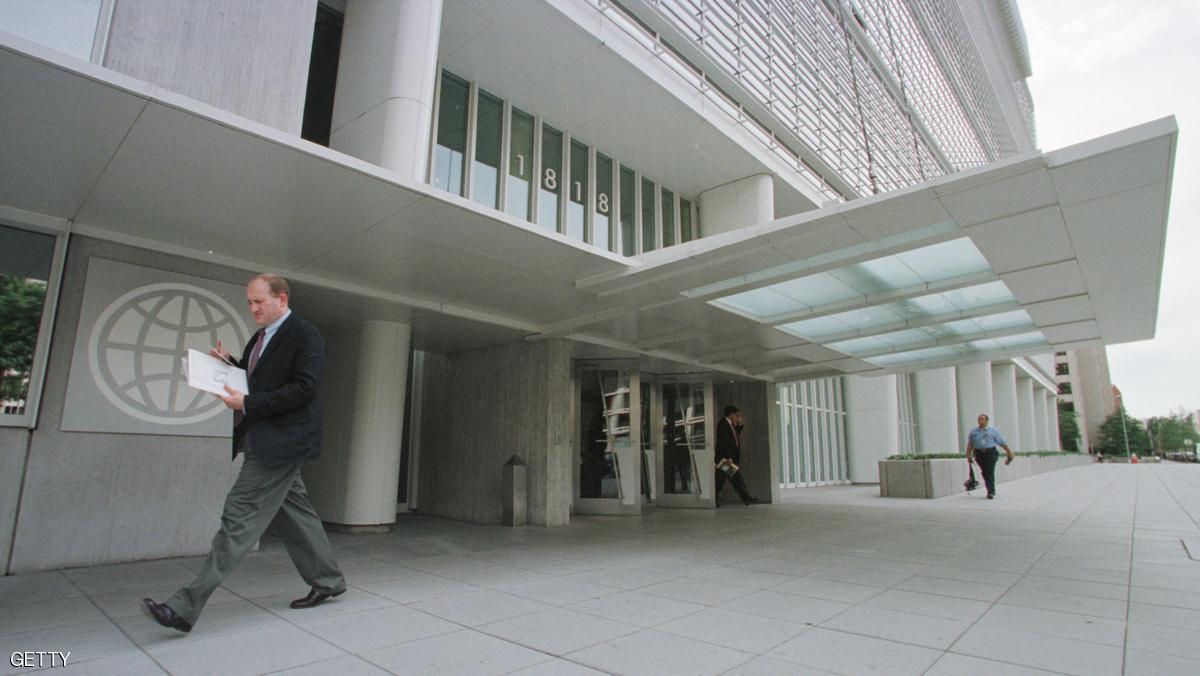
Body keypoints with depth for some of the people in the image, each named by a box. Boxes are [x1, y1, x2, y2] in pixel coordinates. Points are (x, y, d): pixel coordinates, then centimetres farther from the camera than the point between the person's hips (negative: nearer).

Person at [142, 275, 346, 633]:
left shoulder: (305, 335, -11)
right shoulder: (260, 338, 18)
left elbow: (304, 388, -19)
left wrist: (248, 403, -20)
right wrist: (229, 364, 5)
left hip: (279, 443, -10)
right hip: (262, 441, 10)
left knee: (239, 518, -7)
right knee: (294, 514, 14)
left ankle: (187, 607, -2)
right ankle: (327, 579, 26)